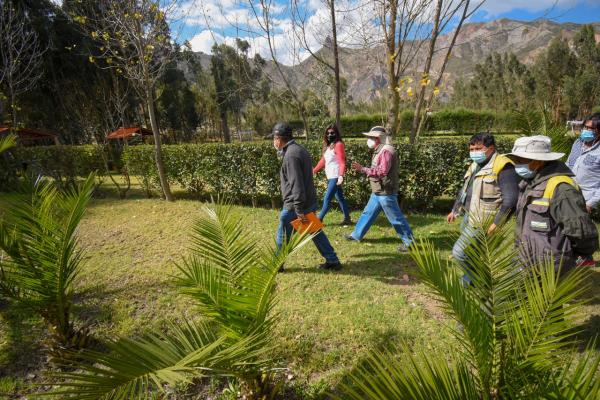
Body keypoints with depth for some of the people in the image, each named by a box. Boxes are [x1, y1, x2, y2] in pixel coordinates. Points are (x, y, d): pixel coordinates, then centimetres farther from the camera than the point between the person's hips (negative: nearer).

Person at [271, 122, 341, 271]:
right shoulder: (299, 149, 12)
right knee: (316, 232, 16)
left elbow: (296, 184, -25)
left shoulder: (290, 155, -20)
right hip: (309, 201, 9)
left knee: (283, 236, 8)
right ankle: (333, 261, 22)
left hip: (295, 205, -9)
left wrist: (299, 209, -24)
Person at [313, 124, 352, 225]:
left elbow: (342, 162, -19)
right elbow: (323, 160, 20)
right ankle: (347, 219, 21)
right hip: (330, 177, 9)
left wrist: (341, 176, -31)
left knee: (327, 199, -5)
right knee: (340, 198, 13)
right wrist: (313, 171, 17)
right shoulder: (327, 145, 16)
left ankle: (318, 220, 3)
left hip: (335, 177, -9)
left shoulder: (339, 145, -10)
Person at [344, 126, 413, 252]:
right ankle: (357, 235, 30)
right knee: (368, 213, 17)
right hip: (378, 192, 10)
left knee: (395, 218, 0)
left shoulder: (386, 151, -19)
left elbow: (382, 171, -28)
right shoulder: (380, 150, 12)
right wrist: (362, 169, 8)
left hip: (385, 193, -10)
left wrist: (363, 169, -24)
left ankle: (409, 241, 14)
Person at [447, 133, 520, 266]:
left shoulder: (502, 167, -17)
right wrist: (455, 210, 25)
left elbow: (510, 199, -23)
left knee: (458, 252, -10)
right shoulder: (475, 165, 12)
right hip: (468, 218, 9)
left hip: (482, 223, -9)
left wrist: (497, 223, -24)